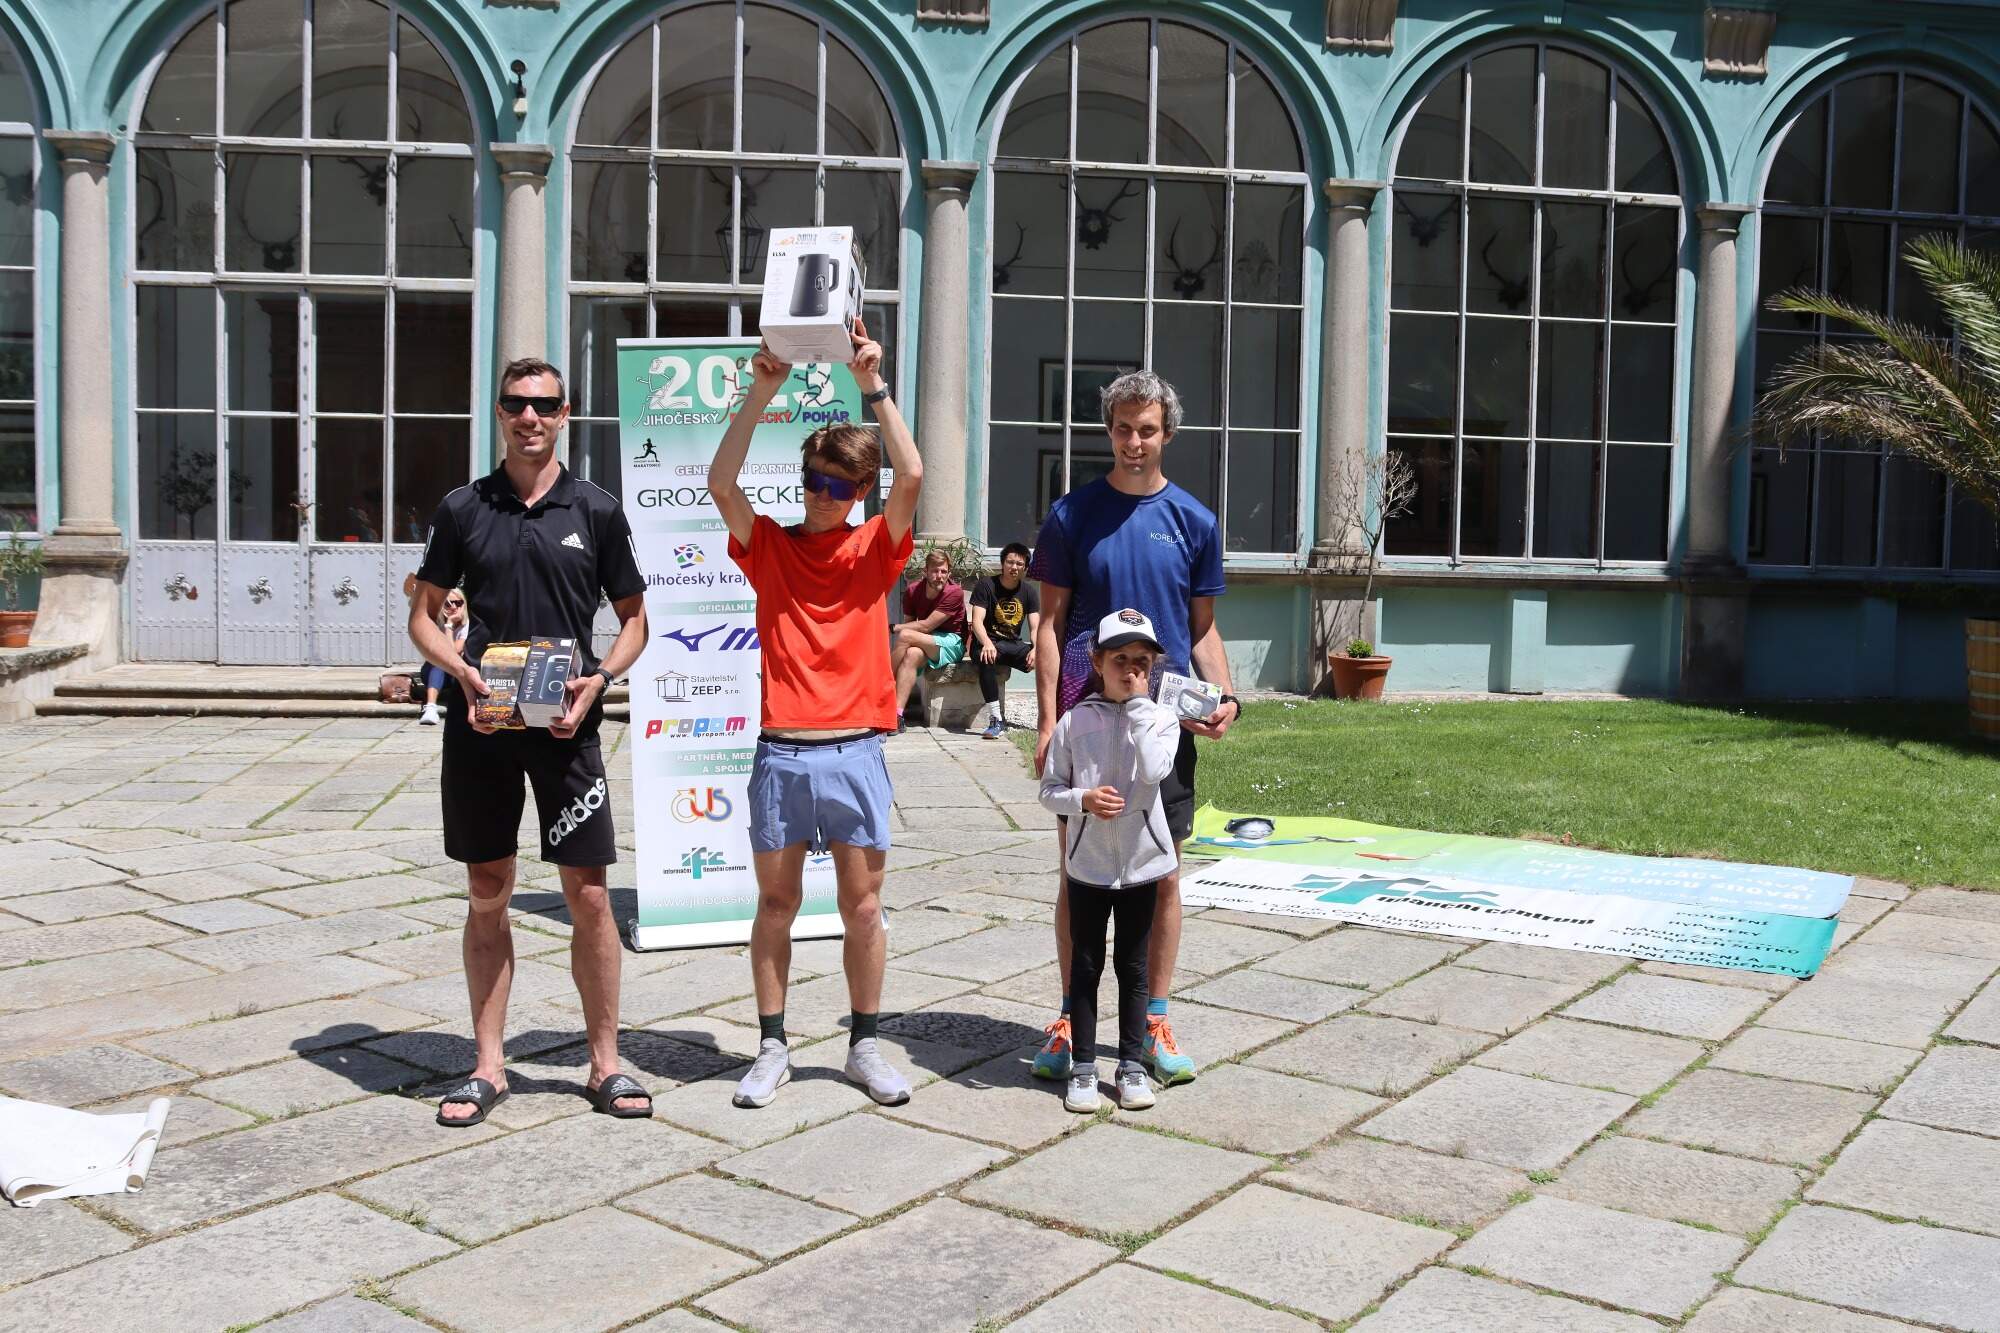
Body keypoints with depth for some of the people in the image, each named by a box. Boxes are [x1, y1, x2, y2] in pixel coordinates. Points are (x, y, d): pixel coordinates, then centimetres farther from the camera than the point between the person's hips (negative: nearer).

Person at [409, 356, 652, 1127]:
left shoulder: (596, 512, 4)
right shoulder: (463, 509, 6)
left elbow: (634, 619, 9)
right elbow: (423, 614, 10)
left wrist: (599, 679, -9)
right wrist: (462, 672, -9)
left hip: (564, 722, -1)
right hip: (479, 722, 1)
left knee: (588, 895, 0)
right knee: (487, 896, 8)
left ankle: (605, 1063, 13)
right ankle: (488, 1067, 18)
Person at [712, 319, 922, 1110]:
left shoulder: (875, 550, 4)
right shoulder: (768, 547, 5)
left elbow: (912, 477, -11)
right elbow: (721, 482, -10)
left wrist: (874, 386, -13)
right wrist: (762, 391, -14)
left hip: (854, 753, 0)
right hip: (781, 753, 0)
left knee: (863, 909, 6)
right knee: (776, 905, 8)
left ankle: (864, 1047, 20)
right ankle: (773, 1050, 20)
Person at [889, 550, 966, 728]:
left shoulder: (954, 592, -17)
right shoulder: (913, 591, -1)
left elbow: (926, 626, -19)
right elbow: (909, 623, 2)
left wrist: (892, 628, -16)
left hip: (952, 642, -4)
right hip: (926, 644, 4)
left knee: (905, 636, -27)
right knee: (912, 654, -33)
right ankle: (897, 716, -39)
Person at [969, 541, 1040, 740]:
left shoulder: (1028, 593, 7)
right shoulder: (987, 586, -4)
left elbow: (1035, 627, -2)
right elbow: (977, 621, -15)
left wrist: (1036, 648, -25)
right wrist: (987, 643, -37)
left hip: (1014, 645, 4)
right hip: (988, 641, -4)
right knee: (987, 658, -39)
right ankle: (997, 720, -40)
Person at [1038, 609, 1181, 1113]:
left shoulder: (1160, 717, -3)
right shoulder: (1075, 721, -3)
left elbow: (1154, 769, -22)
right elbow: (1049, 790, 0)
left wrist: (1139, 703, -17)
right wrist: (1082, 799, -20)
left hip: (1141, 863, 0)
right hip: (1088, 863, 0)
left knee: (1134, 968, 11)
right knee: (1085, 967, 9)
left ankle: (1131, 1064, 22)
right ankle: (1083, 1066, 19)